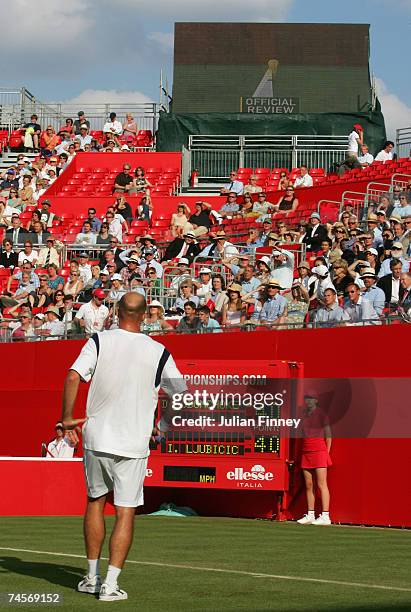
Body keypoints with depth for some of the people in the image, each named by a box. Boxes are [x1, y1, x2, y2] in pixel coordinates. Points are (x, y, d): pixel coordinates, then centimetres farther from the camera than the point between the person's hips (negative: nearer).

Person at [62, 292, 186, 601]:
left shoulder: (99, 341, -4)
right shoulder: (159, 352, -3)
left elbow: (73, 376, -15)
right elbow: (181, 394, 4)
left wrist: (68, 418, -5)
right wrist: (164, 424, 21)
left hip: (96, 437, 2)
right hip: (133, 443, -2)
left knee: (95, 502, 18)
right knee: (126, 512, 3)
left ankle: (92, 578, 23)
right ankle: (111, 584, -3)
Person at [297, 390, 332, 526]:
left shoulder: (321, 414, -2)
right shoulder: (304, 414, 14)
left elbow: (328, 435, -2)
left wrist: (327, 452, -6)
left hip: (319, 450, -6)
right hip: (306, 451, 6)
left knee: (321, 484, -10)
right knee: (308, 485, 6)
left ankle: (325, 516, -14)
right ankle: (310, 515, 11)